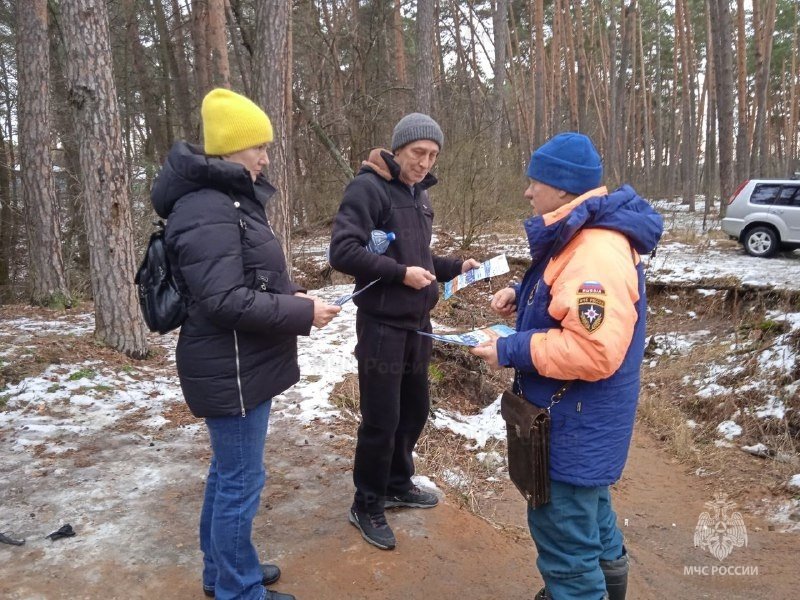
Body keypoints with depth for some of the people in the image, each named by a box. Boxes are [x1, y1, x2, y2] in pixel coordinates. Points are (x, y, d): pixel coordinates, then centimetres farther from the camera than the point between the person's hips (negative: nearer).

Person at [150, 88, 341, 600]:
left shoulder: (229, 199, 13)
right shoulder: (207, 210, -21)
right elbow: (223, 300, -26)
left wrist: (291, 294, 5)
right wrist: (302, 313, -20)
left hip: (242, 364, 11)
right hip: (231, 370, -11)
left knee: (228, 472, 21)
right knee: (241, 481, 3)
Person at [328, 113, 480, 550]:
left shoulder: (419, 194, 13)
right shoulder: (368, 188, -13)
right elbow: (342, 251, -23)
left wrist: (455, 267, 6)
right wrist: (401, 273, -22)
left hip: (417, 324, 8)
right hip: (382, 326, -8)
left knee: (414, 410, 18)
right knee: (381, 420, 1)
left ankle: (397, 485, 38)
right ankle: (367, 506, 20)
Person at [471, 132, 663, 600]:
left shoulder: (597, 254, -29)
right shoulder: (581, 237, 6)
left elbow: (593, 351, -36)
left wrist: (510, 351, -26)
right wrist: (523, 296, 3)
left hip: (577, 422, -11)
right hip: (581, 416, 11)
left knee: (563, 531, 4)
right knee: (587, 504, 30)